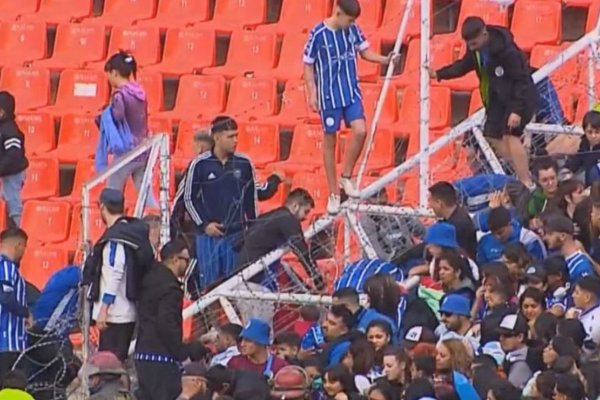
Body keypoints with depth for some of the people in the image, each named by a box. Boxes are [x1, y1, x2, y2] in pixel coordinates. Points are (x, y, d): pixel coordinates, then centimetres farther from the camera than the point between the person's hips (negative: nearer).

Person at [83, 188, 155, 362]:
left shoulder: (115, 238, -15)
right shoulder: (132, 233, 12)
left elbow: (114, 275, -21)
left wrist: (104, 308, -20)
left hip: (115, 314, -10)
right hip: (127, 312, 10)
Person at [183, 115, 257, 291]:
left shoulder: (244, 164, 3)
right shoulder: (200, 164, -4)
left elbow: (251, 197, 13)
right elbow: (189, 198, 2)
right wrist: (204, 224, -7)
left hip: (237, 234, 2)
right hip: (208, 235, -2)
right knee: (209, 283, 0)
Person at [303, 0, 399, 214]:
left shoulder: (353, 30, -2)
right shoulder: (318, 34, -13)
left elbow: (365, 51, 11)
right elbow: (308, 65, -6)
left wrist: (385, 60, -6)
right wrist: (312, 93, -12)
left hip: (351, 92, 3)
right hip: (329, 95, -3)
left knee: (360, 130, -13)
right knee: (330, 142, 4)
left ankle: (346, 177, 8)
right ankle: (333, 194, 14)